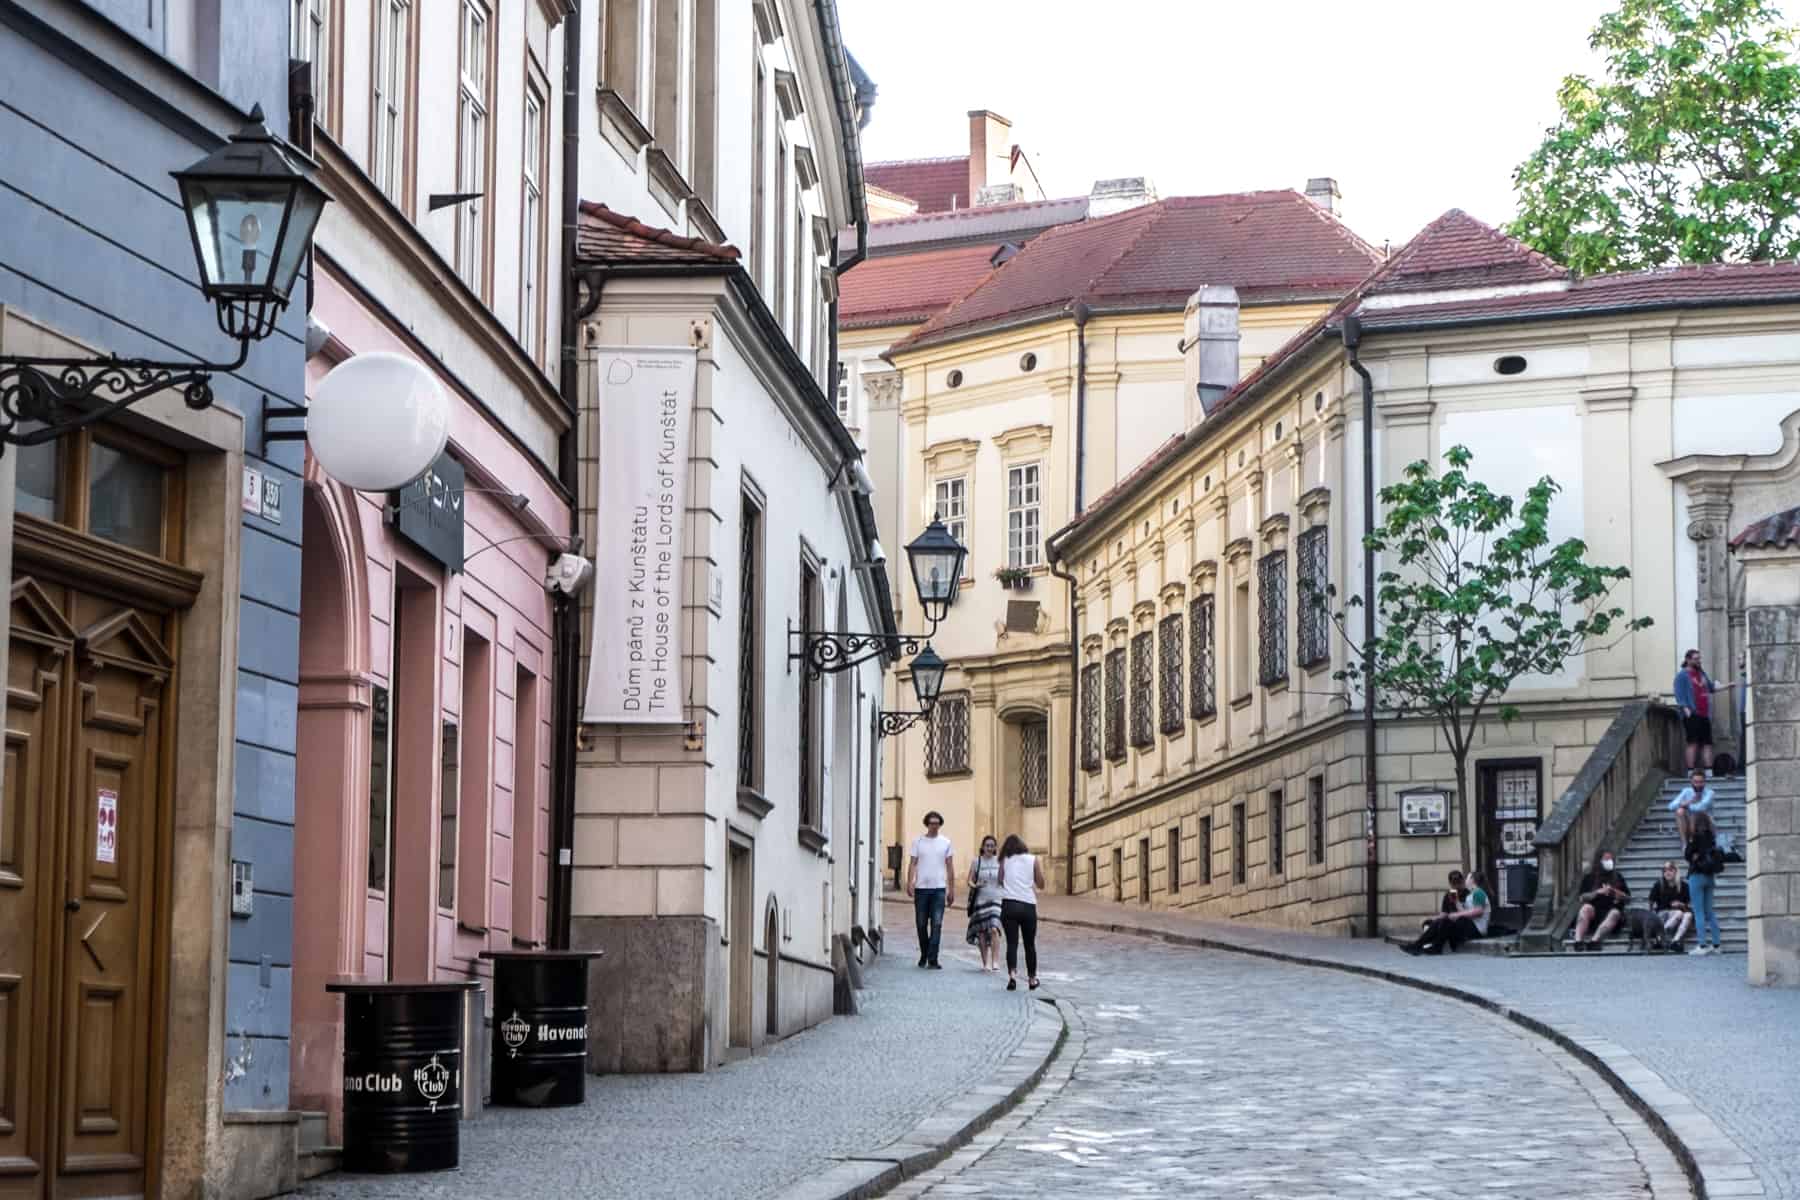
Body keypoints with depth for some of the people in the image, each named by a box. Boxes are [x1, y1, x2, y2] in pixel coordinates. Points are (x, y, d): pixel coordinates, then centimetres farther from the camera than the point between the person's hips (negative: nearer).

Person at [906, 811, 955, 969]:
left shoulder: (945, 843, 8)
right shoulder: (918, 842, 6)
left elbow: (950, 867, 10)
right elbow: (913, 863, 2)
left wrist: (952, 888, 5)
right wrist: (909, 882, -12)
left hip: (939, 888, 0)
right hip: (921, 888, 1)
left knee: (937, 924, -9)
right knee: (921, 924, 7)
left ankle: (932, 959, -11)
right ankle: (923, 955, 24)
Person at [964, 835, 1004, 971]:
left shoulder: (999, 861, 4)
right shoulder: (976, 861, 3)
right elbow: (970, 881, 2)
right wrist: (975, 886, -18)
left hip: (995, 900, -1)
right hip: (980, 900, 1)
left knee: (994, 929, -18)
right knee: (982, 933, 5)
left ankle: (995, 962, -20)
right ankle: (985, 963, 18)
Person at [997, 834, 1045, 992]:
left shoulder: (1005, 861, 7)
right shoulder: (1033, 860, 5)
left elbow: (1000, 882, 8)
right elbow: (1041, 883, 4)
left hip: (1009, 904, 0)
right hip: (1028, 905, 0)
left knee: (1012, 943, -1)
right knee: (1030, 944, 13)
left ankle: (1012, 974, -22)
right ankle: (1032, 978, 22)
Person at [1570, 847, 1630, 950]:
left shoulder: (1617, 877, 18)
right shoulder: (1589, 877, 14)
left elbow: (1628, 898, 15)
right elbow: (1582, 898, 4)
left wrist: (1614, 892, -4)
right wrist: (1598, 892, -11)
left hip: (1613, 908, 0)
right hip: (1594, 911, 0)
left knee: (1615, 914, -34)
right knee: (1586, 908, -33)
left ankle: (1594, 941, -57)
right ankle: (1578, 941, -51)